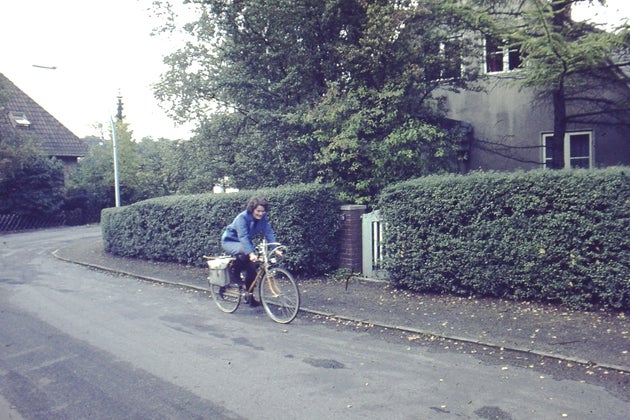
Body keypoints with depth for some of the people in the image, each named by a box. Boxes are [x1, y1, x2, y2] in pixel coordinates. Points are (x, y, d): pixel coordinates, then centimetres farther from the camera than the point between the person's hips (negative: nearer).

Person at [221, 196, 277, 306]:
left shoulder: (263, 218, -12)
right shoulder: (242, 218, -30)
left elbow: (269, 233, -16)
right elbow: (243, 237, -40)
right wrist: (251, 253, -51)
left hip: (246, 242, 6)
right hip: (230, 241, -6)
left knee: (252, 268, -6)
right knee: (244, 252, -38)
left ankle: (249, 296, 12)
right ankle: (234, 271, -10)